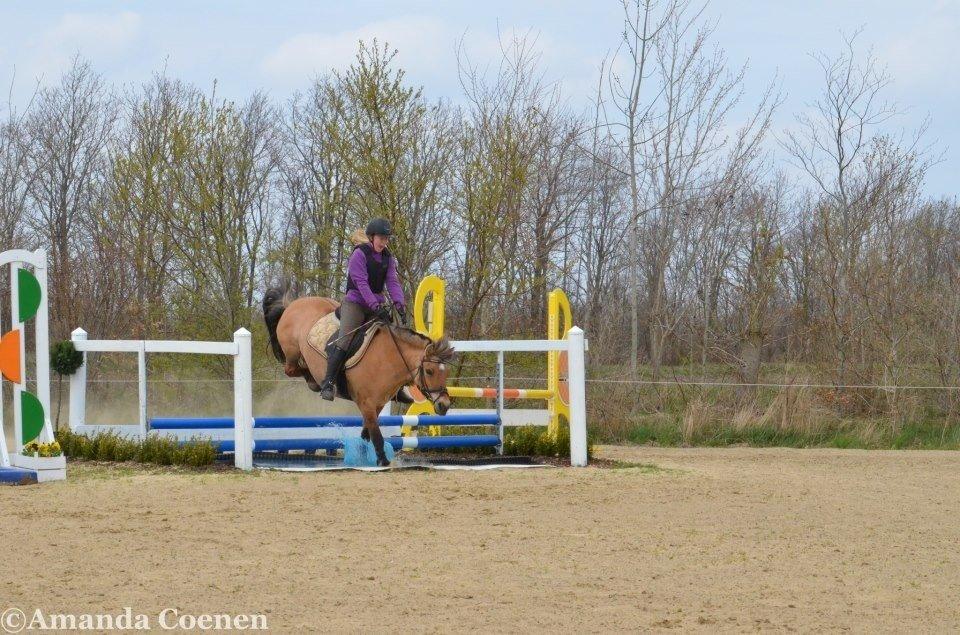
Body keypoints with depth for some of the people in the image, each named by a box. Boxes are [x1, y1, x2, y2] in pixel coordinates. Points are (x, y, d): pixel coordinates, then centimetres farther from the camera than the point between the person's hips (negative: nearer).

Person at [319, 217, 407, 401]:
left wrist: (399, 304, -18)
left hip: (377, 303, 6)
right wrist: (376, 306, -28)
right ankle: (328, 382, -22)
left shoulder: (388, 258, 10)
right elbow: (361, 283, -18)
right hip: (355, 302, -6)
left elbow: (392, 282, 0)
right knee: (345, 340, -19)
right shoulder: (359, 254, -9)